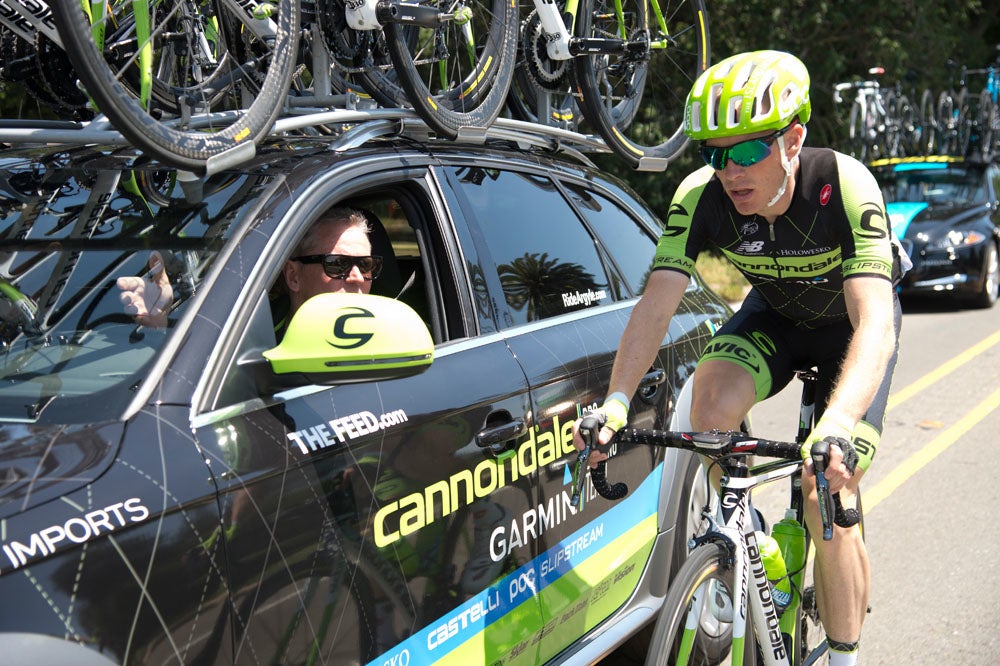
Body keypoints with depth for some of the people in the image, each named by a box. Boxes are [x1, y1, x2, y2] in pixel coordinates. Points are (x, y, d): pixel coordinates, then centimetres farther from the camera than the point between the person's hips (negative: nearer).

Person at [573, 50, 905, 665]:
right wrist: (617, 401, -46)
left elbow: (874, 322, -45)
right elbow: (657, 303, -31)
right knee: (713, 401, -29)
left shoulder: (844, 185, -36)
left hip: (850, 324, -3)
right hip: (776, 315, 3)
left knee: (830, 507, -12)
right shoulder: (702, 197, -27)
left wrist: (839, 422, -62)